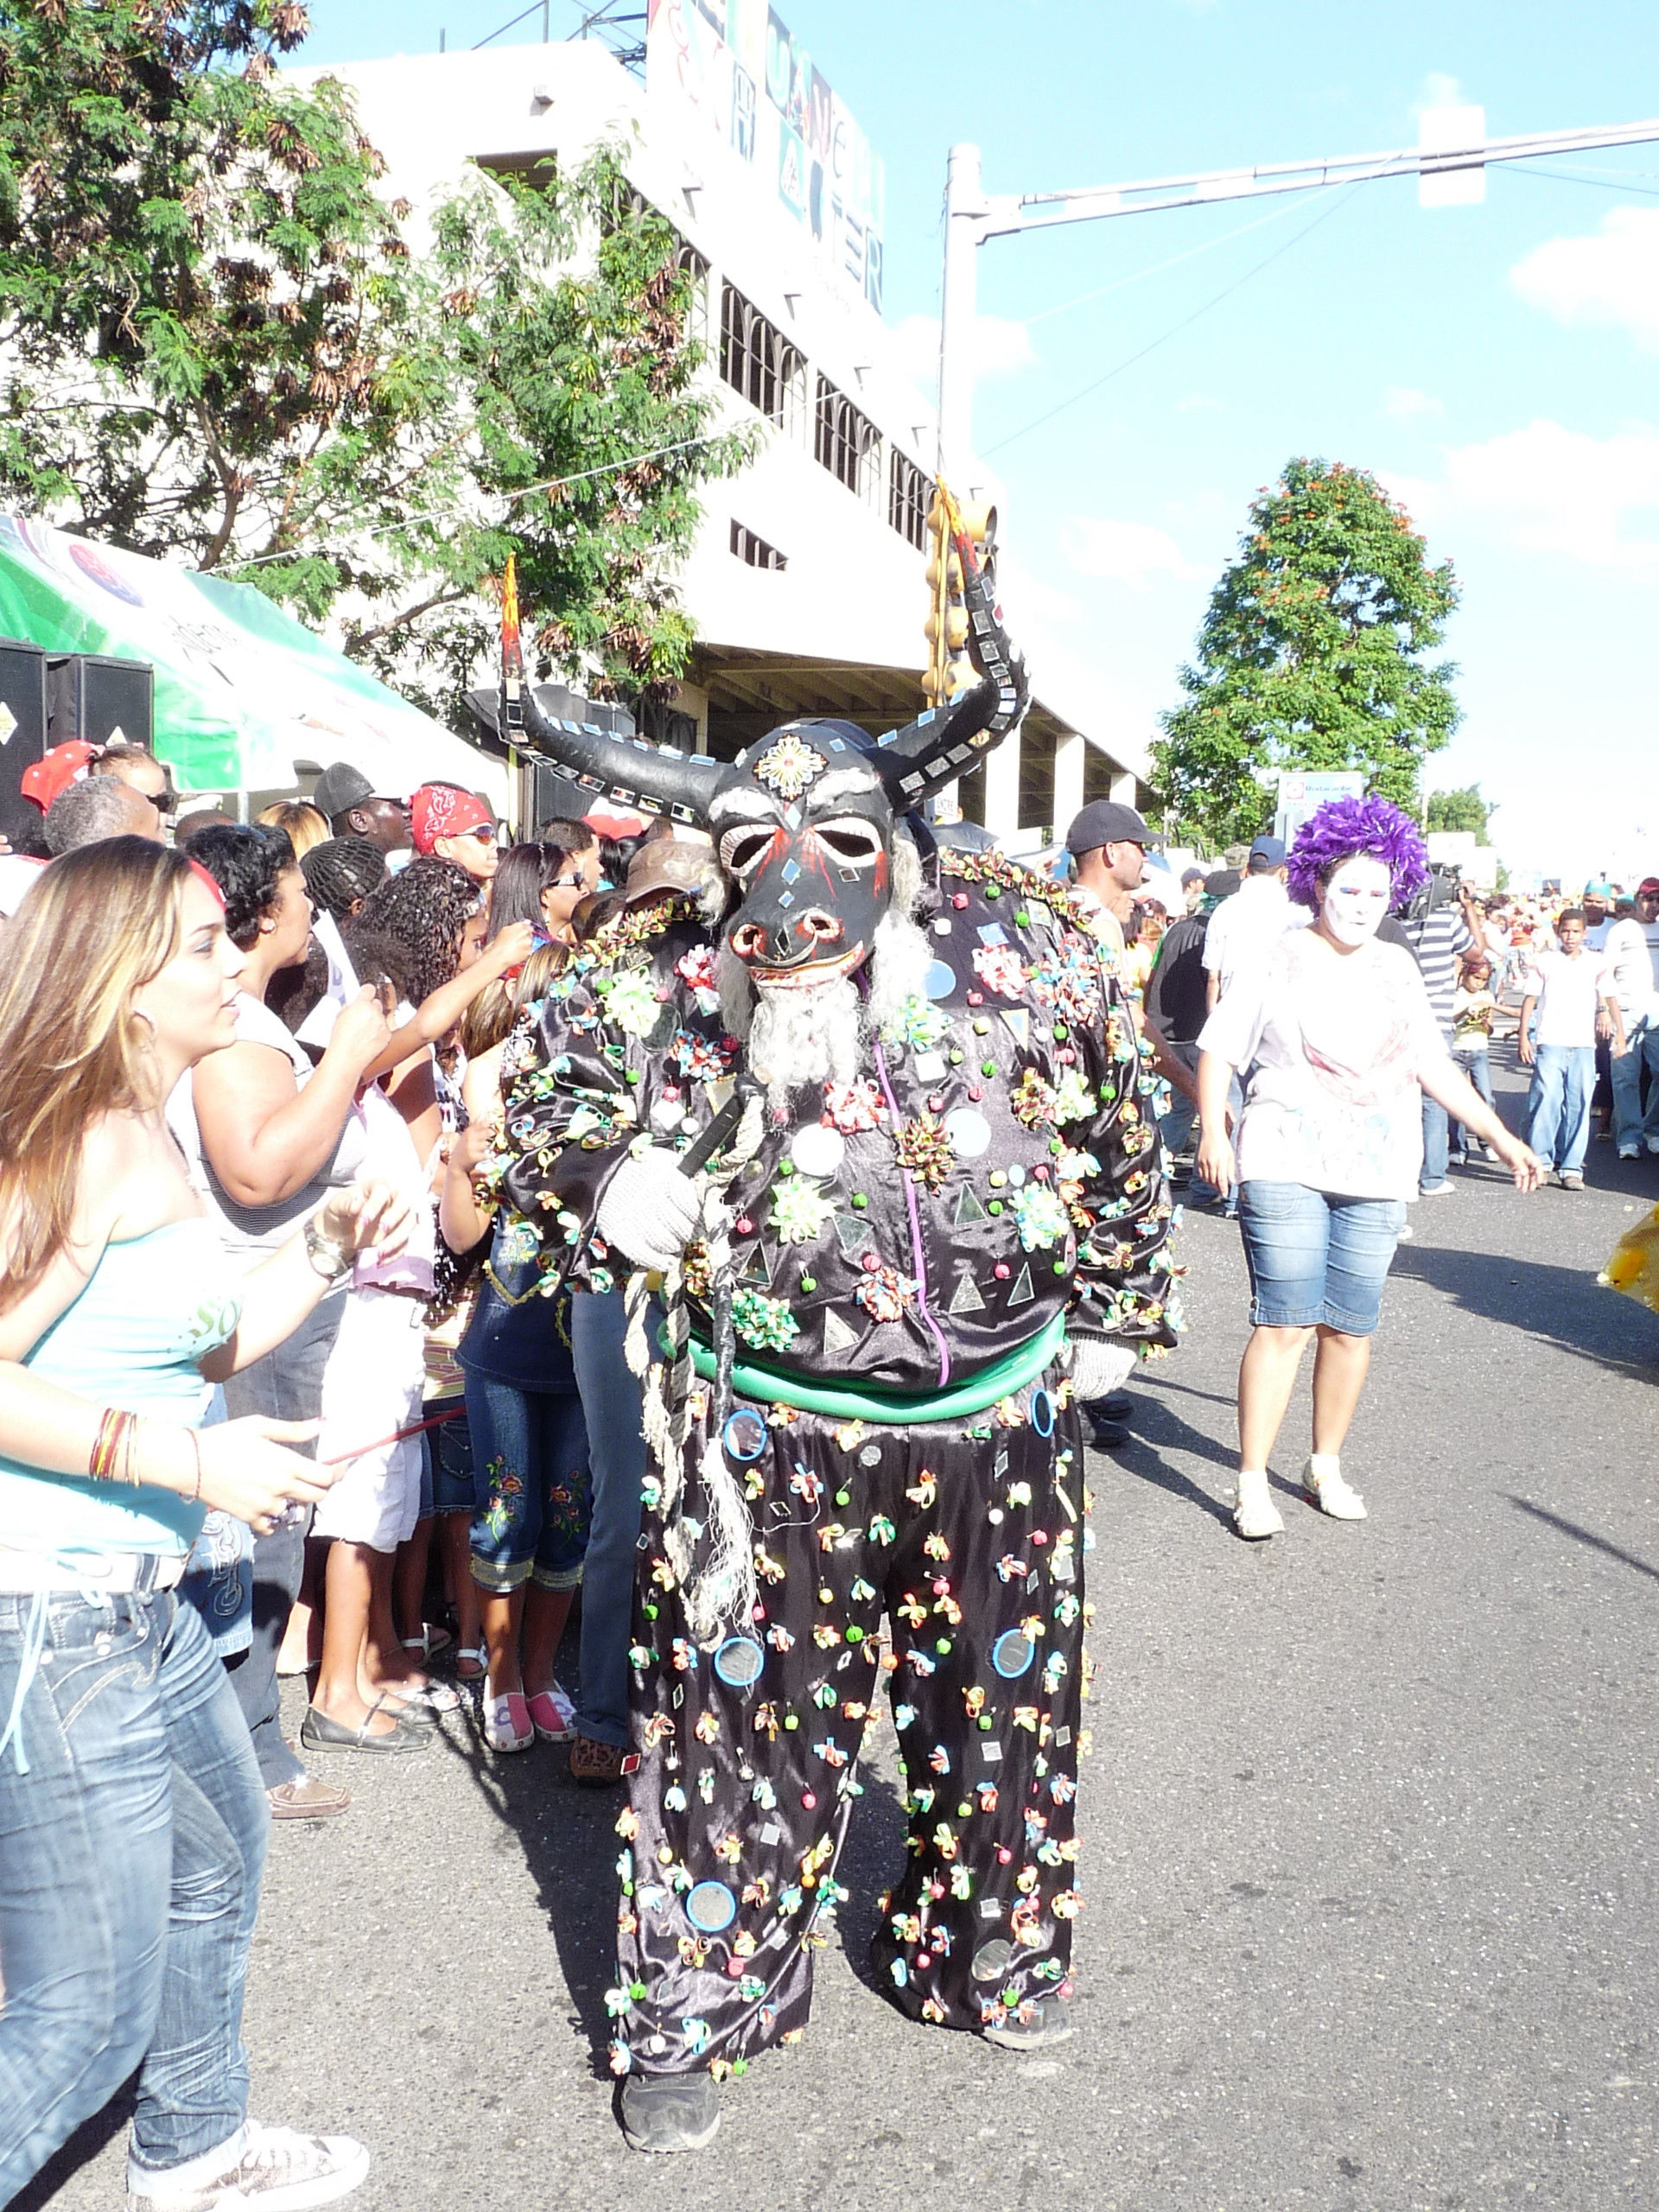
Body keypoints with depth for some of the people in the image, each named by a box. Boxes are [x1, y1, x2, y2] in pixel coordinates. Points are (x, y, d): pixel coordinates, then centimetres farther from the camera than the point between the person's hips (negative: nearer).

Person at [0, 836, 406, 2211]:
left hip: (137, 1604, 11)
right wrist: (193, 1458, -24)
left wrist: (318, 1256, 8)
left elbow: (206, 1350, 18)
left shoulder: (147, 1135, 11)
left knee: (222, 1852, 29)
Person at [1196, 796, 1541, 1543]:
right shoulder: (1281, 958, -1)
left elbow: (1433, 1064, 17)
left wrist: (1500, 1136, 13)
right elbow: (1218, 1048, -1)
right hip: (1284, 1168, -4)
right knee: (1284, 1324, -8)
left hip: (1376, 1176, 4)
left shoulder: (1397, 968, 12)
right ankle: (1252, 1483, -1)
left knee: (1350, 1327, 6)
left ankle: (1325, 1466, 23)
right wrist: (1212, 1133, -12)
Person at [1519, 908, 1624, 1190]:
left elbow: (1610, 999, 6)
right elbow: (1530, 1000, 6)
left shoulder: (1595, 964, 11)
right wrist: (1523, 1037, -2)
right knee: (1546, 1101, -13)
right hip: (1550, 1043, -2)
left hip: (1583, 1045, 2)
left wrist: (1620, 1033, -7)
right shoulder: (1545, 962, 8)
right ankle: (1540, 1161, -5)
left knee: (1579, 1106, -1)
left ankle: (1571, 1167, 5)